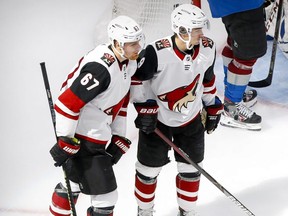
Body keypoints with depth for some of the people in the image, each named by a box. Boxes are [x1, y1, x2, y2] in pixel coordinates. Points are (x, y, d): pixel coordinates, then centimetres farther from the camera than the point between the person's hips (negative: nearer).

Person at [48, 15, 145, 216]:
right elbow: (67, 104, -27)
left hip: (98, 137, 10)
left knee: (74, 182, 30)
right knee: (106, 197, -5)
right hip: (82, 140, -10)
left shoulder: (128, 63, 1)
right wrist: (66, 143, -21)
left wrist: (119, 139, 13)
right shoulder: (100, 68, -28)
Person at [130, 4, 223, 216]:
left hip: (191, 119, 4)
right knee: (149, 168, 10)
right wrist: (145, 108, -16)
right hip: (157, 119, -4)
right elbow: (137, 78, -15)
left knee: (191, 168, 13)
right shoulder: (157, 52, -29)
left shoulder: (208, 49, -12)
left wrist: (213, 107, 12)